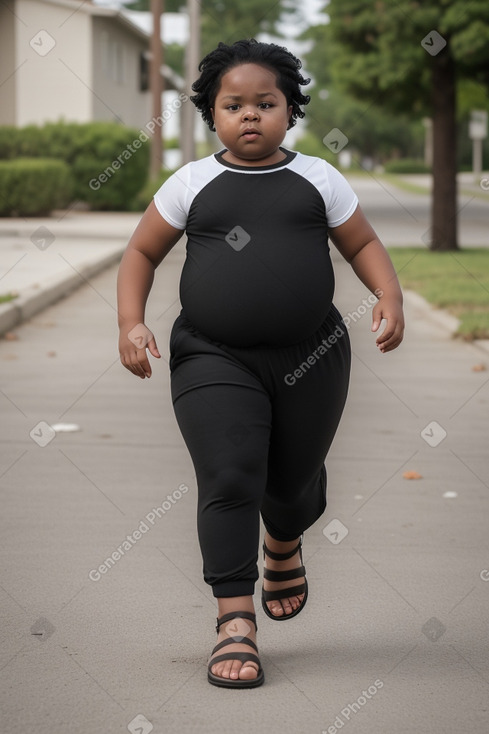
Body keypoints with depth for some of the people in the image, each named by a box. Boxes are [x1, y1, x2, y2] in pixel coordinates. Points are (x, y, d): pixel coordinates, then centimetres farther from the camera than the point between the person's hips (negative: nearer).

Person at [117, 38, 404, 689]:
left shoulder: (317, 178, 6)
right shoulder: (192, 183, 4)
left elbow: (363, 245, 11)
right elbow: (142, 252, 11)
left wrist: (390, 296, -8)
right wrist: (131, 322, -4)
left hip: (311, 355, 2)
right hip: (214, 360, -1)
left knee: (294, 480, 14)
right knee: (229, 478, -16)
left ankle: (284, 546, 50)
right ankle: (235, 622, -11)